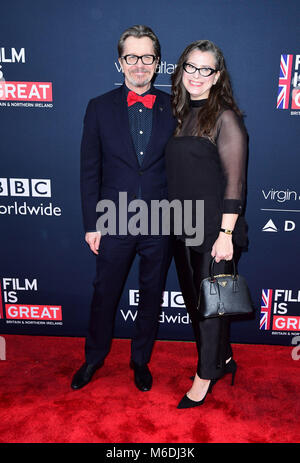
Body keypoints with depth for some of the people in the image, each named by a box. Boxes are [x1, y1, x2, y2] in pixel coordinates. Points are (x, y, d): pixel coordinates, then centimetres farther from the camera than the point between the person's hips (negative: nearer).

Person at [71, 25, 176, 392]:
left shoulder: (174, 108, 0)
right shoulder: (99, 108, 0)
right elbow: (89, 171, 0)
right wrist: (91, 224, -3)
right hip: (115, 224, 0)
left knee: (151, 296, 15)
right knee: (104, 295, 14)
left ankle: (140, 360, 38)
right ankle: (94, 357, 39)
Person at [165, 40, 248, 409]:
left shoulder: (225, 117, -9)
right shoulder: (180, 115, 10)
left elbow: (234, 181, -14)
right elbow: (176, 175, 12)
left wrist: (226, 234, -18)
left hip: (214, 230, -7)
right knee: (193, 298, 17)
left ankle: (206, 374, 27)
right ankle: (222, 358, 39)